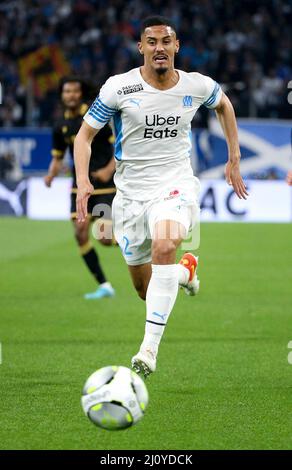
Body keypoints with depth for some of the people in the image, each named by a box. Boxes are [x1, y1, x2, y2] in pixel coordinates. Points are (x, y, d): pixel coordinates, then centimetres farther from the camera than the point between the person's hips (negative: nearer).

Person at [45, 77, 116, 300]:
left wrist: (109, 169, -23)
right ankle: (104, 286, 3)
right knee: (81, 235, -7)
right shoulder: (61, 127, 7)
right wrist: (51, 174, -4)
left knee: (105, 238, -13)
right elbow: (57, 158, 17)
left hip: (104, 185, -5)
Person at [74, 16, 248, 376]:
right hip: (131, 192, 1)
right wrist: (82, 180, -20)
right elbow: (85, 134, -4)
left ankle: (150, 347, -34)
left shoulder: (197, 86, -4)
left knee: (164, 245, -35)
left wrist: (234, 160, 17)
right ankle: (185, 271, 48)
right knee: (145, 288, 10)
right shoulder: (119, 88, -10)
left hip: (175, 184, -1)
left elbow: (224, 104, 20)